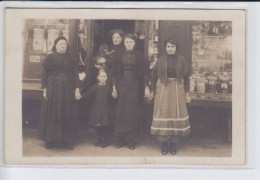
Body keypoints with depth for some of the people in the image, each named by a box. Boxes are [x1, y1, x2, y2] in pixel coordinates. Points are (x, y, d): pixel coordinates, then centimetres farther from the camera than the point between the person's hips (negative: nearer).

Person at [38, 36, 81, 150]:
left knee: (67, 115, 3)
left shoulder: (70, 59, 11)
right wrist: (45, 89, -7)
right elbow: (44, 74, 0)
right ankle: (51, 140, 8)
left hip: (67, 90, 3)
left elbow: (75, 74, 9)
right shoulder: (50, 57, 3)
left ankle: (67, 140, 9)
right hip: (53, 89, -2)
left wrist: (76, 89, 0)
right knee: (52, 114, 0)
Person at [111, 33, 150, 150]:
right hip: (121, 85, 1)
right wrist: (114, 88, 0)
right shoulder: (119, 56, 6)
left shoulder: (139, 56, 2)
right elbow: (114, 72, 6)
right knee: (120, 111, 1)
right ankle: (120, 138, 9)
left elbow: (144, 71, 0)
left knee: (133, 112, 0)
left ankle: (130, 139, 7)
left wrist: (146, 87, -6)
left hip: (135, 85, -1)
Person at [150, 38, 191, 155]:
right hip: (163, 89, 0)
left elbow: (186, 76, 4)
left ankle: (173, 143, 9)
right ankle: (164, 143, 6)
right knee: (163, 114, -2)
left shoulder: (181, 60, 3)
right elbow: (154, 75, 8)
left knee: (176, 115, -1)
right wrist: (153, 91, 7)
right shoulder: (161, 60, 4)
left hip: (177, 89, 0)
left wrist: (187, 93, 2)